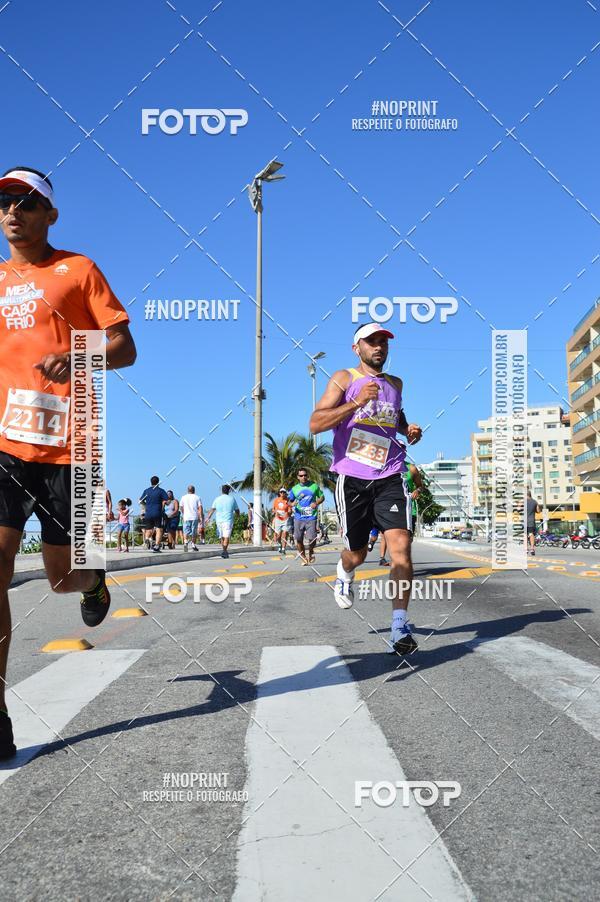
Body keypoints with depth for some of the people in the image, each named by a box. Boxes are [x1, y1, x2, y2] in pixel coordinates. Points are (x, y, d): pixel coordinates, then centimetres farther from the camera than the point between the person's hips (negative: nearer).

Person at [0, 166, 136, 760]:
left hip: (65, 444, -3)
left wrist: (76, 358, -21)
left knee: (60, 575, 5)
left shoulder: (77, 270, 5)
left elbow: (124, 348, -2)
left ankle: (94, 581, 45)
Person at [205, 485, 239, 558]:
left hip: (219, 520, 3)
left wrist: (208, 517, -9)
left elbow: (212, 510, -4)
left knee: (222, 537, 14)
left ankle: (225, 552, 23)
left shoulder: (217, 499, 7)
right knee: (226, 537, -10)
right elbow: (237, 510, 11)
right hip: (228, 520, -3)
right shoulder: (232, 499, 5)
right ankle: (224, 551, -26)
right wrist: (237, 514, 32)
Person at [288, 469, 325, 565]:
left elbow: (322, 497, 13)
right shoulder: (294, 489, 7)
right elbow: (290, 501, 15)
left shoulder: (314, 486, 5)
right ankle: (303, 558, 20)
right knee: (299, 539, 1)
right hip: (298, 518, 2)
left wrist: (316, 503, -8)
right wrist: (292, 503, -10)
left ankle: (311, 552, 20)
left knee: (312, 538, -12)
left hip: (311, 517, -2)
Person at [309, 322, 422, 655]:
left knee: (401, 546, -16)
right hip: (352, 479, -3)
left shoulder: (395, 383, 16)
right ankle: (344, 575, 48)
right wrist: (356, 402, -22)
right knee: (357, 554, 10)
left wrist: (409, 429, 13)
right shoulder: (344, 379, 0)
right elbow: (316, 424, -11)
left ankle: (400, 626, -13)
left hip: (390, 478, 3)